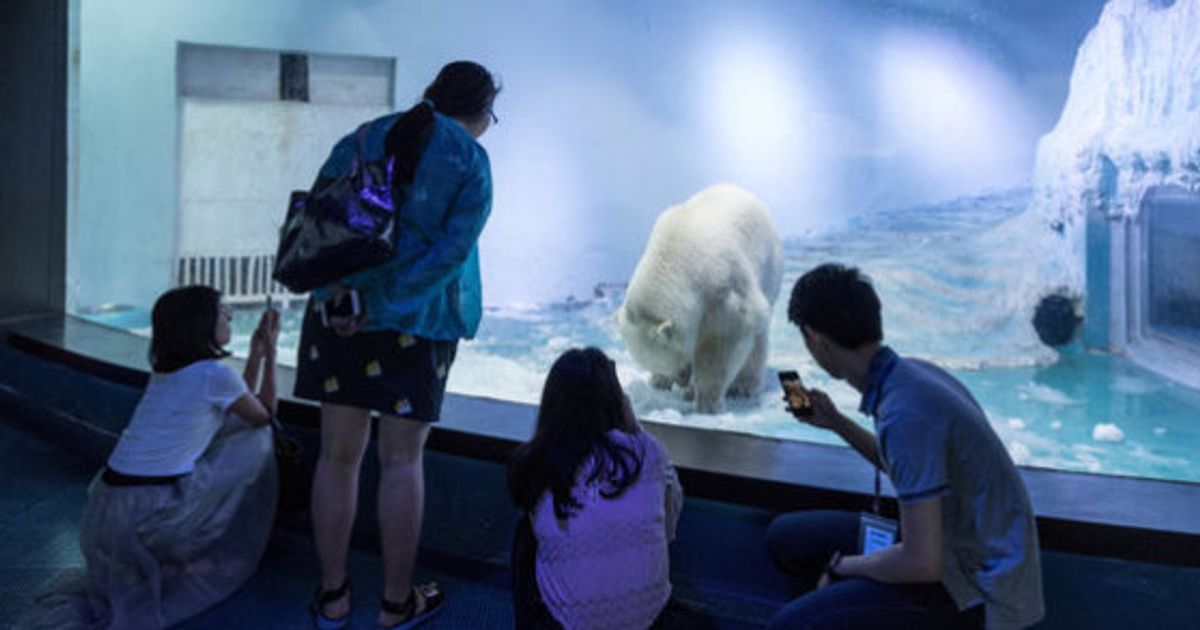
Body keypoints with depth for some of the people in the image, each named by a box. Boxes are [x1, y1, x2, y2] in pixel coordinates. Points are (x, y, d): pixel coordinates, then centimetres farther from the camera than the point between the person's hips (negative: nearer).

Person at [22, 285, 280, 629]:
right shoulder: (215, 374, -9)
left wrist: (256, 352, 23)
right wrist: (270, 351, 13)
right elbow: (264, 416, 9)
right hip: (150, 511, -8)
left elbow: (234, 402, 24)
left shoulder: (165, 368, 14)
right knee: (253, 443, 10)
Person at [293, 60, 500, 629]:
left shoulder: (369, 136, 10)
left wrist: (335, 282, -10)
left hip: (341, 311, 4)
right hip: (418, 323, -3)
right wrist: (383, 305, -14)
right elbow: (452, 248, -14)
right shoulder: (471, 162, -2)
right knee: (402, 460, 7)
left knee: (339, 454, 12)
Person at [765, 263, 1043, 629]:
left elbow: (922, 563, -26)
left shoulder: (904, 412, -28)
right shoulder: (908, 371, 0)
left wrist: (841, 567, -9)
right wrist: (836, 422, 12)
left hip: (976, 586, -9)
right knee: (785, 535, 9)